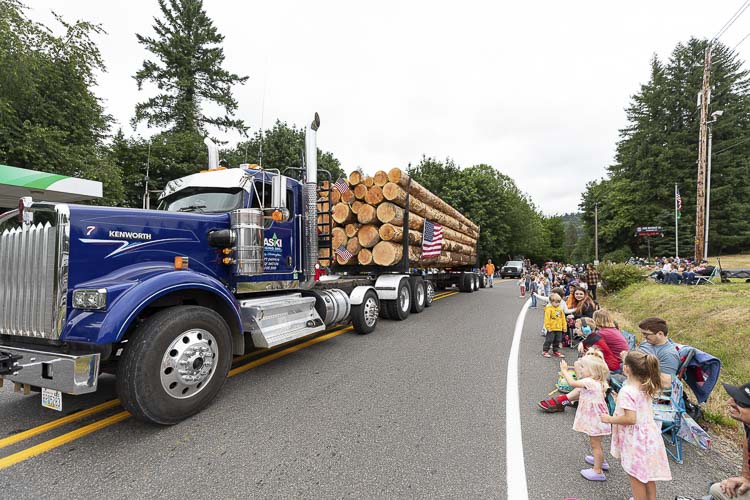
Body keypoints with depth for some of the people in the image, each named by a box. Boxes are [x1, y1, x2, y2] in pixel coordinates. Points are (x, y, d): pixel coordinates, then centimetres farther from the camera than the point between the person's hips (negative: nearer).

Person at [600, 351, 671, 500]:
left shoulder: (627, 391, -27)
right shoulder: (646, 387, -1)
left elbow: (630, 419, -28)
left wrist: (609, 419, -16)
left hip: (635, 440, -8)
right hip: (648, 436, 8)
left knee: (636, 477, 9)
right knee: (647, 475, 24)